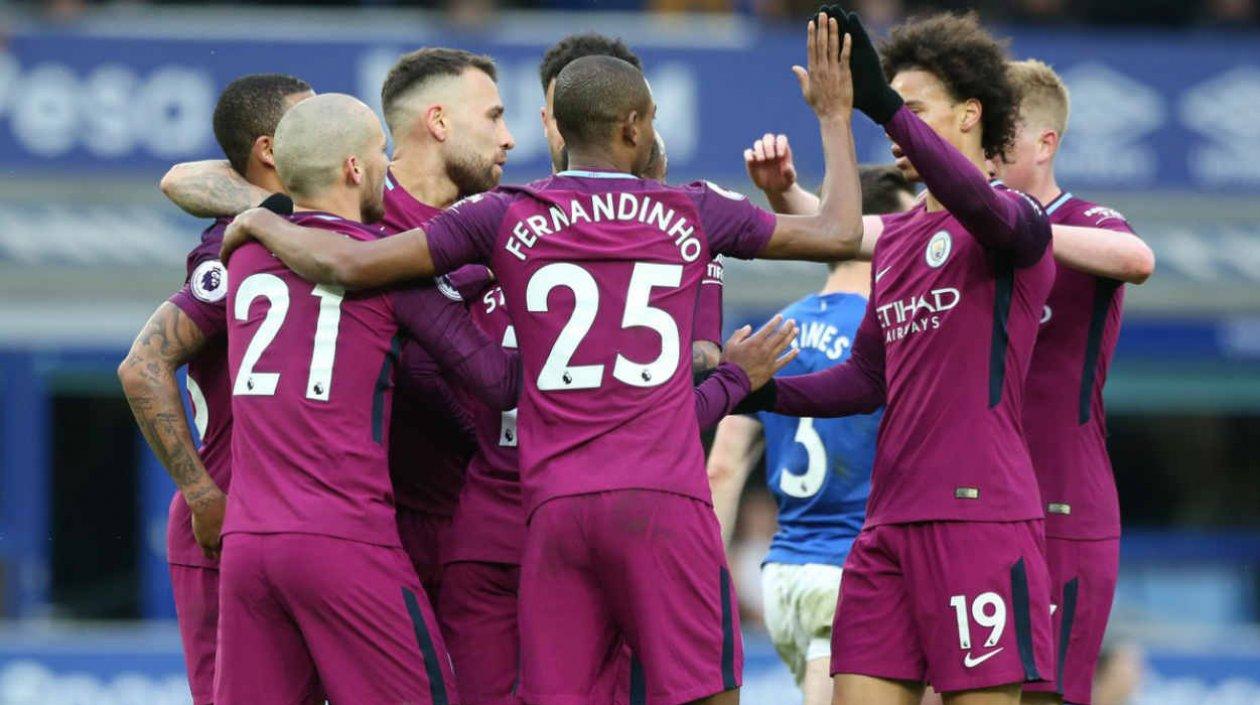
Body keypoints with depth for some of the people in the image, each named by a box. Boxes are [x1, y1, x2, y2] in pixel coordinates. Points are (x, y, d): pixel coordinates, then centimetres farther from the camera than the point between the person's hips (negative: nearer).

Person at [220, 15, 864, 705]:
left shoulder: (507, 217, 6)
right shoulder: (693, 214, 8)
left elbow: (350, 264, 0)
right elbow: (839, 234, 19)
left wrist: (260, 222, 19)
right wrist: (833, 116, 33)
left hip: (554, 511, 1)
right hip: (666, 505, -1)